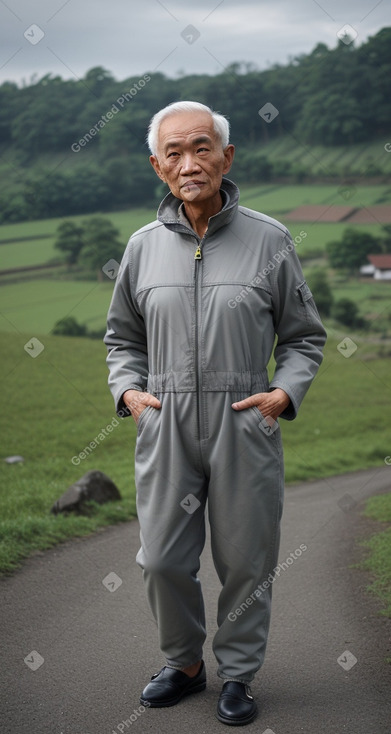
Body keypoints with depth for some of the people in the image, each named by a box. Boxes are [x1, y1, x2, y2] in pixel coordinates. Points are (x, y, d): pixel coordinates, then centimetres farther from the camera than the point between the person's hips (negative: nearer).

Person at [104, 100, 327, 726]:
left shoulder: (269, 240, -1)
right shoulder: (144, 246, 6)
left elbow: (305, 337, 6)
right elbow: (123, 336, 18)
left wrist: (285, 392, -10)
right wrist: (128, 390, 1)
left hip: (245, 425, -2)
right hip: (165, 426, 2)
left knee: (246, 561, 7)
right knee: (163, 560, 6)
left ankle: (238, 674, 27)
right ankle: (184, 663, 30)